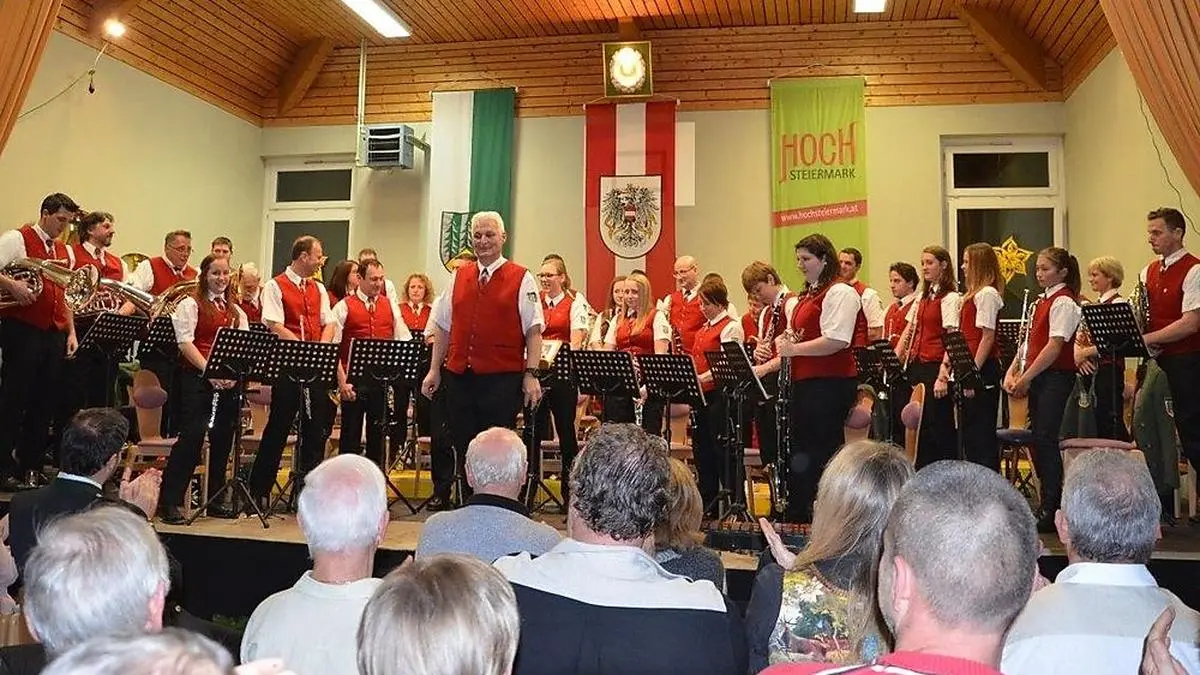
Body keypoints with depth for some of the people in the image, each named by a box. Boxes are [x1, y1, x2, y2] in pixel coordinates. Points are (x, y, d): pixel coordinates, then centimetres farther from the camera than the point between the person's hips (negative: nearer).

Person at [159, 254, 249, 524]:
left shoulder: (235, 310, 17)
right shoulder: (190, 304, 1)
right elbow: (185, 342, -10)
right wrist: (209, 371, -19)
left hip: (228, 380, 5)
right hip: (197, 378, -5)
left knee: (223, 439, 7)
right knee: (192, 436, -12)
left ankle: (215, 499, 18)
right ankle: (171, 501, -4)